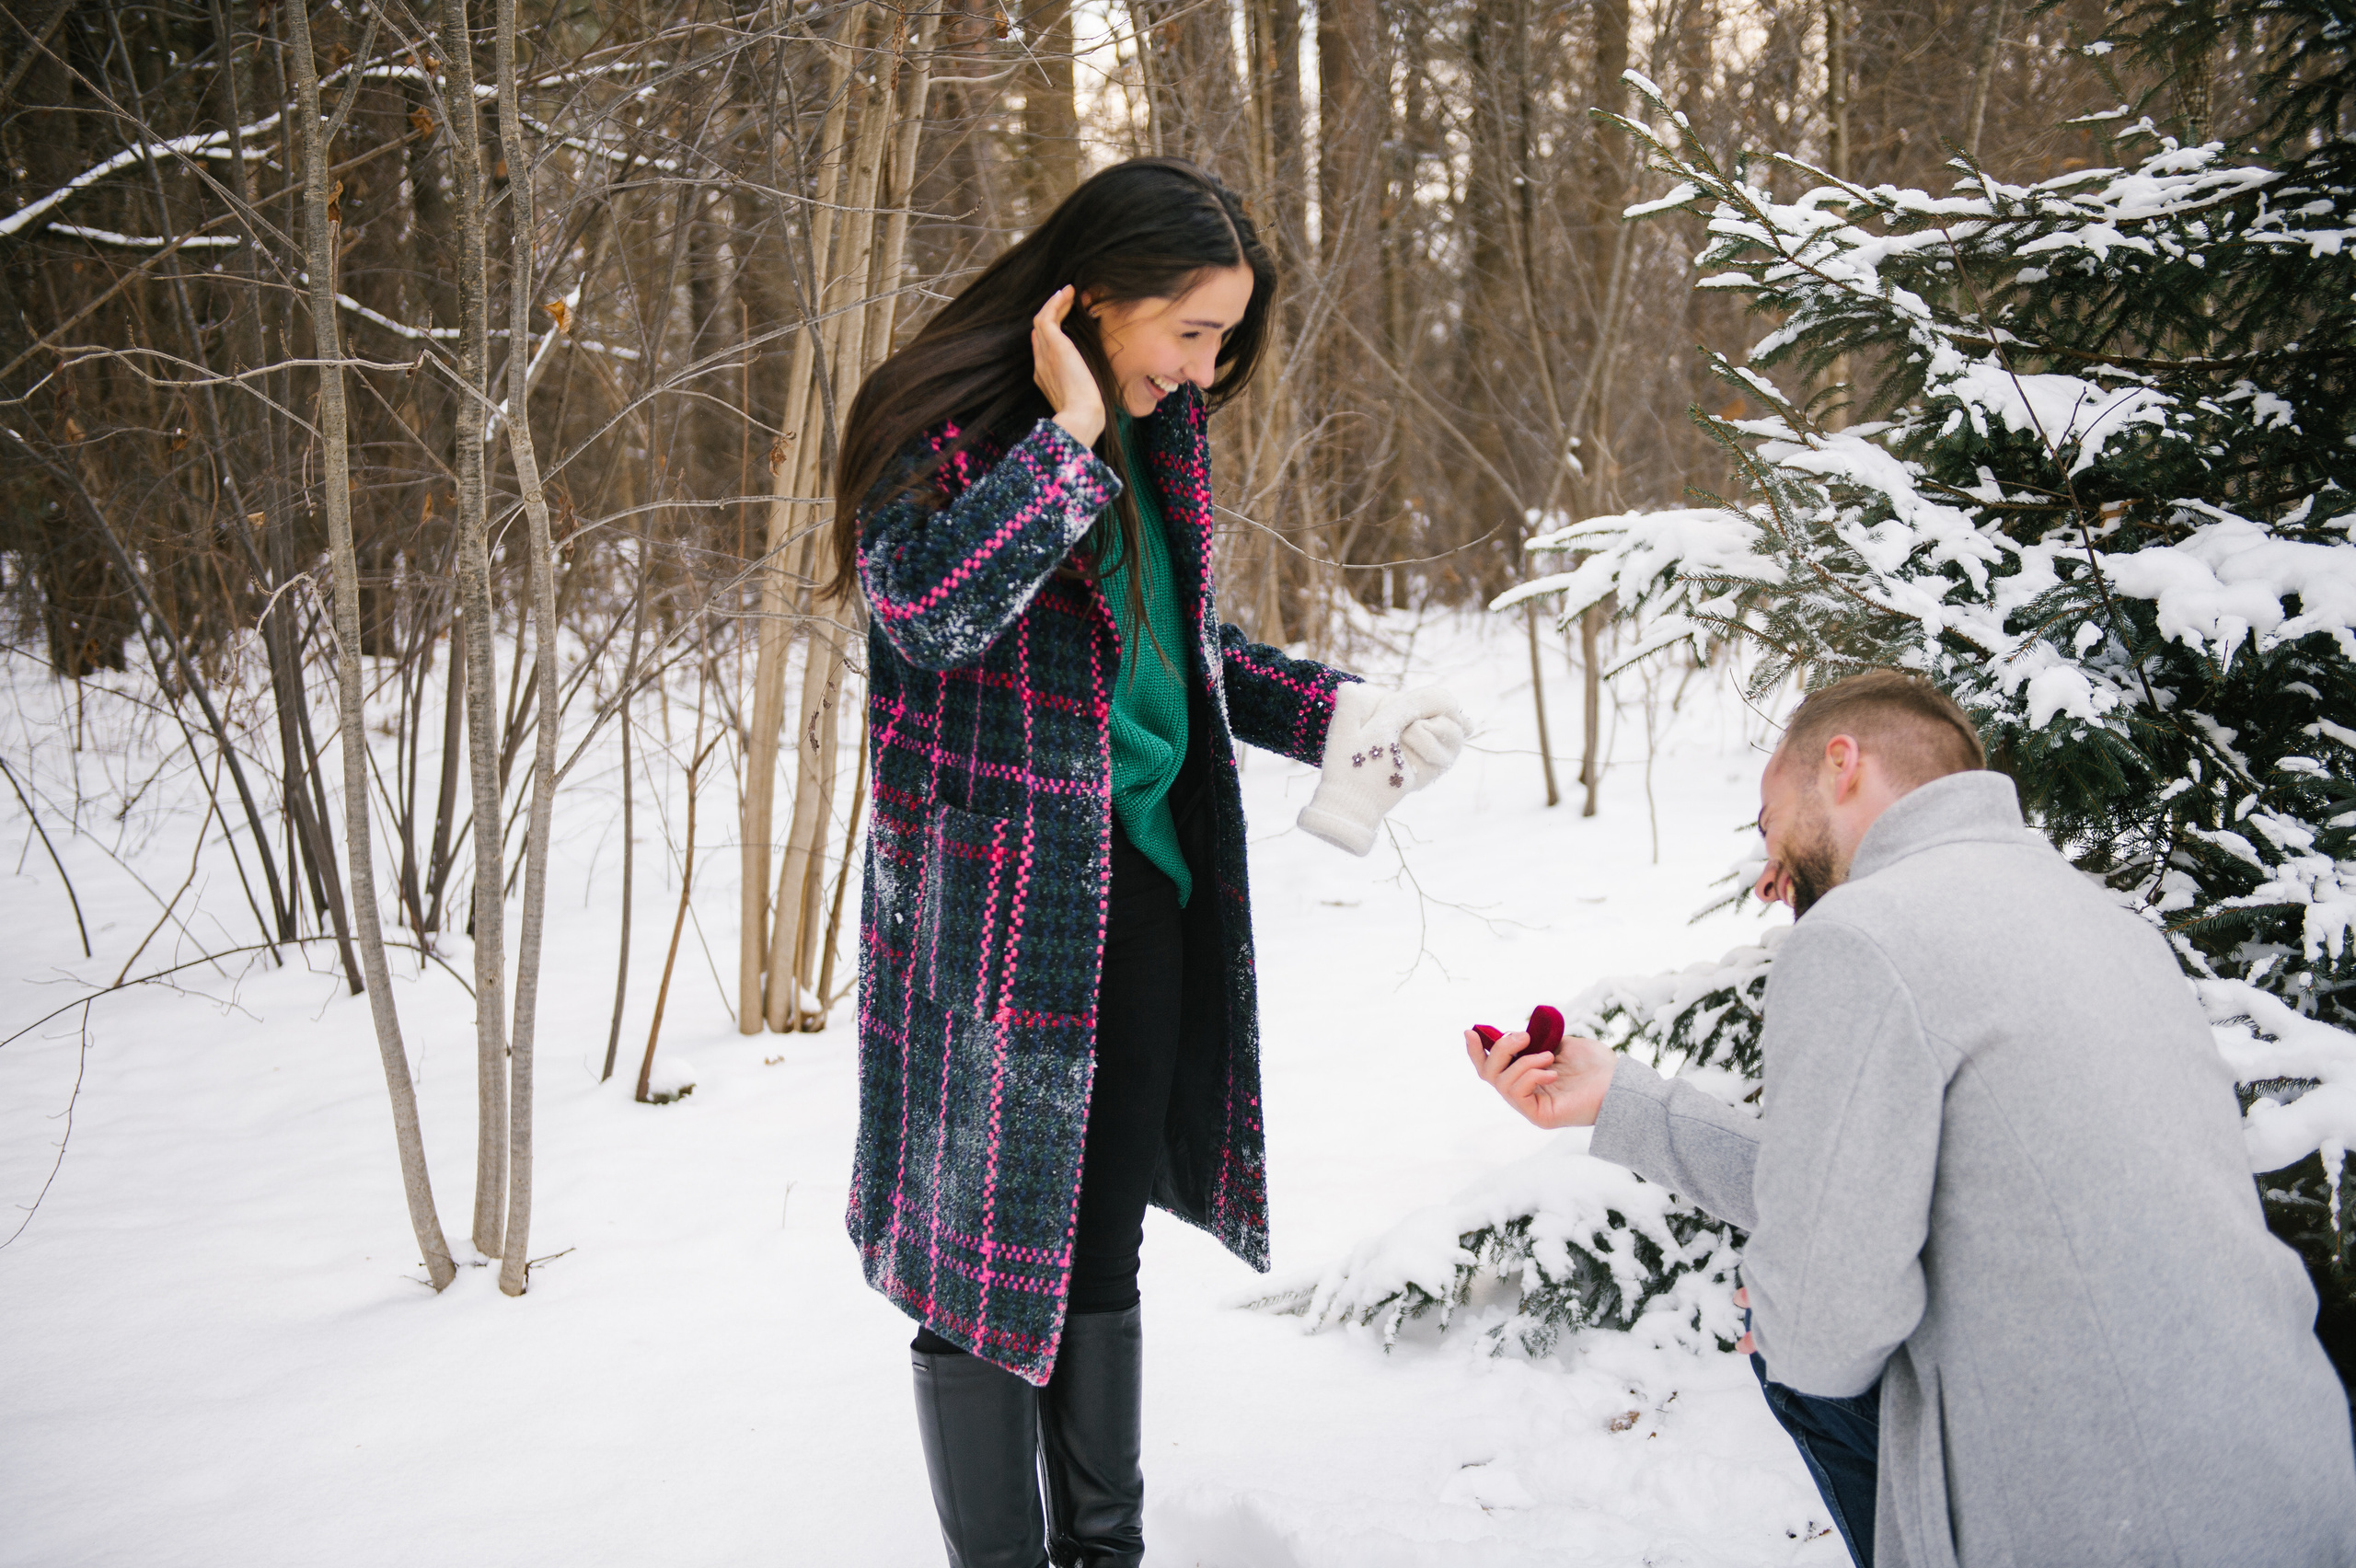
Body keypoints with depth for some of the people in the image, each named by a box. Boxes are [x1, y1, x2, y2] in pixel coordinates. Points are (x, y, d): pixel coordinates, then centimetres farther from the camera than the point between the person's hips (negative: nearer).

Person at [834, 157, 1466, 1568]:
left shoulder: (1164, 438, 11)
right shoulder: (952, 427, -11)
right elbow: (924, 605, -30)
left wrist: (1339, 714, 8)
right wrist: (1069, 436, -24)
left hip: (1150, 891, 7)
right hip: (1000, 908, -7)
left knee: (1106, 1243, 17)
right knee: (993, 1252, 3)